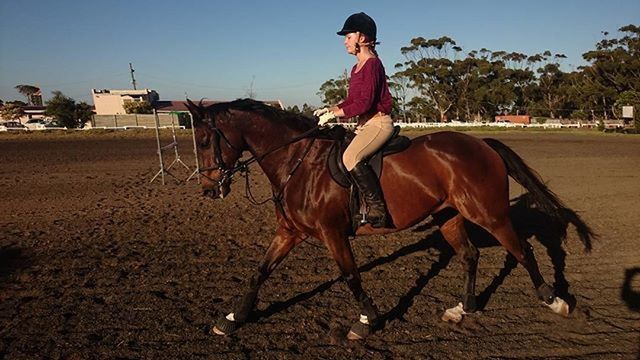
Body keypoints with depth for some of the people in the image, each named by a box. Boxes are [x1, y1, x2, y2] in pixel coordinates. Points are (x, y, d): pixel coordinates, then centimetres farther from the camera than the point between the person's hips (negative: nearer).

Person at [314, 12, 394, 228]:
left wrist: (335, 114, -17)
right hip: (365, 124, 11)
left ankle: (377, 210, -25)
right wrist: (329, 109, 6)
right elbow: (351, 100, 20)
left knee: (350, 157, -32)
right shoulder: (357, 68, 17)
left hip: (378, 123, -10)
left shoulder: (372, 64, -12)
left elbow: (364, 103, -21)